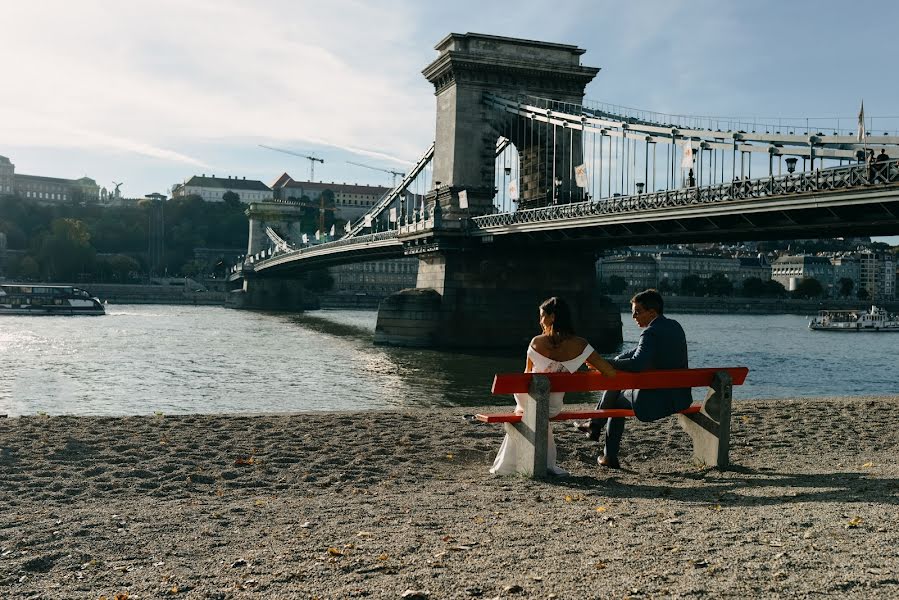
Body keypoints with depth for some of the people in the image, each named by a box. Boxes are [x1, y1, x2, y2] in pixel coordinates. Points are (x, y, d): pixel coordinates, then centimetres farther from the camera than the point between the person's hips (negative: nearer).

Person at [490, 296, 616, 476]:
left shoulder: (537, 342, -15)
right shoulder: (580, 345, -12)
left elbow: (528, 374, 0)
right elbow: (610, 373, -13)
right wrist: (594, 366, 9)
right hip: (553, 408, 2)